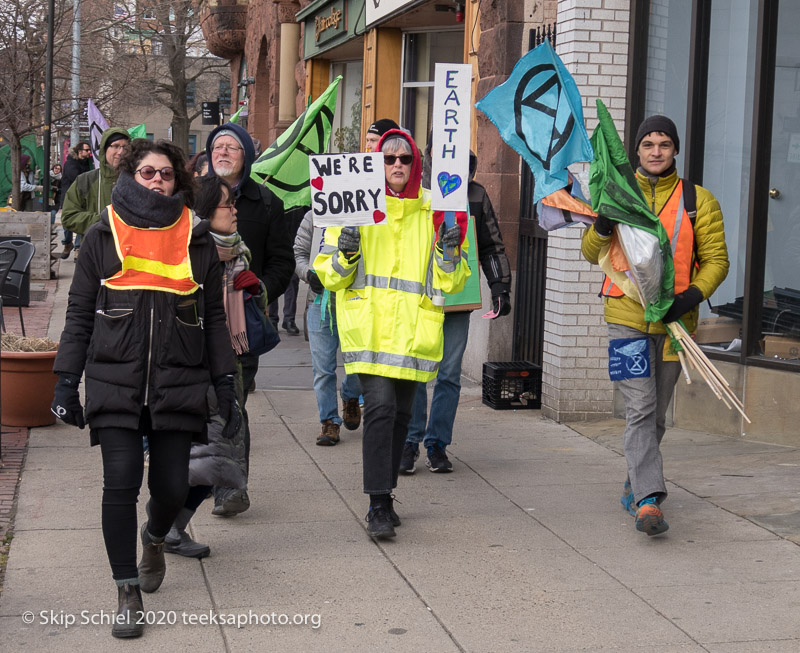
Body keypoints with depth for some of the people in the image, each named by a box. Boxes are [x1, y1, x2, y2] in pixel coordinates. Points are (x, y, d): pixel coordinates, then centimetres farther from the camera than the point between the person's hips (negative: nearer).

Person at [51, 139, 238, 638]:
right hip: (115, 383, -1)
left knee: (173, 487, 1)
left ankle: (154, 538, 37)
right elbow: (80, 314, 9)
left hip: (179, 385, 1)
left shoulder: (197, 239, 10)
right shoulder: (104, 236, 8)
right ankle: (129, 593, 4)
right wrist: (67, 382, 4)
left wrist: (225, 383, 9)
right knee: (121, 482, -10)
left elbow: (214, 318, 14)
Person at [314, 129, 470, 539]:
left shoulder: (433, 212, 12)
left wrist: (449, 252, -8)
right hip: (368, 327, -3)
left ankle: (384, 496, 24)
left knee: (401, 413, 9)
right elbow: (328, 274, 8)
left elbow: (452, 282, 12)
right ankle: (379, 506, -14)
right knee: (380, 406, -16)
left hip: (413, 331, 3)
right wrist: (345, 254, -13)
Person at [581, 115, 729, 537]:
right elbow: (591, 253, 11)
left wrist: (692, 295, -16)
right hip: (627, 318, -1)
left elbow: (716, 258, 3)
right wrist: (601, 228, -12)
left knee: (656, 415, 12)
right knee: (640, 410, -12)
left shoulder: (698, 200, 5)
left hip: (673, 322, 1)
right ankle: (648, 501, -17)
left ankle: (636, 487, 30)